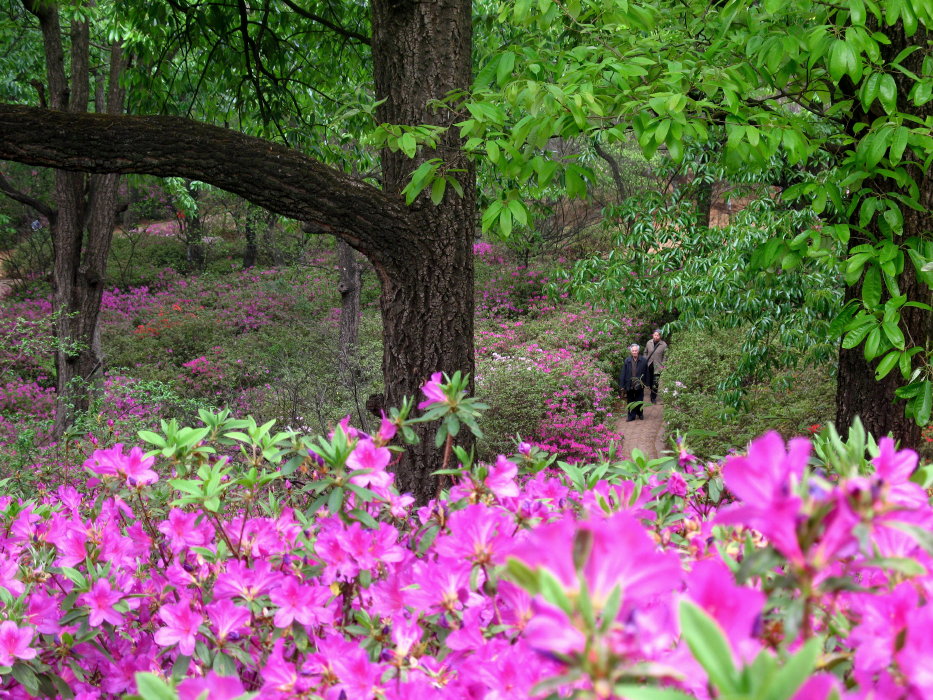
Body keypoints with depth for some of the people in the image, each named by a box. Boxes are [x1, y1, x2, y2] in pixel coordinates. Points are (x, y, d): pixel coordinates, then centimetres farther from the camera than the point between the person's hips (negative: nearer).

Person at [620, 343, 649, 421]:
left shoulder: (643, 361, -5)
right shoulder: (627, 360, -3)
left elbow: (646, 373, 0)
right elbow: (623, 373, -1)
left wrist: (646, 383, -2)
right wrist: (622, 385, -3)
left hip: (639, 385, -1)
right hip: (629, 385, 1)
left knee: (639, 401, 12)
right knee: (630, 401, 9)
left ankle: (640, 414, 29)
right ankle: (631, 416, 18)